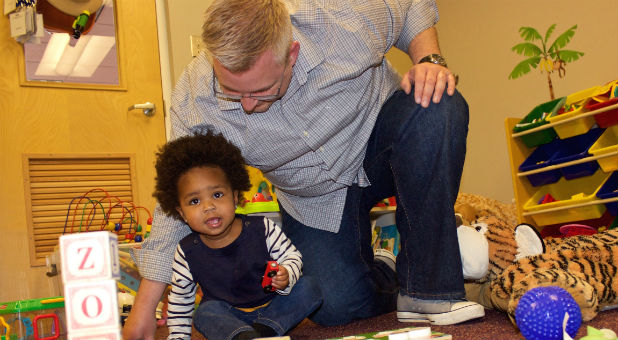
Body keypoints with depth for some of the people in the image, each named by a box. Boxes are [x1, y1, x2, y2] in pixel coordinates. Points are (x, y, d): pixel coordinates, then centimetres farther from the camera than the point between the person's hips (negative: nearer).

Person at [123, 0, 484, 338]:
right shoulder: (194, 97, -26)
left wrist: (430, 59, -27)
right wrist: (144, 309, -13)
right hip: (317, 200, 1)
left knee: (439, 108, -33)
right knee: (336, 307, -15)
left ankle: (428, 289, -22)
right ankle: (382, 276, 24)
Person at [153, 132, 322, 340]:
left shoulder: (262, 229, -16)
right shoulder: (188, 253, -11)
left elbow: (292, 256, -6)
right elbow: (180, 299, 4)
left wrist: (286, 276, -28)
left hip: (274, 307, 0)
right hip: (228, 313, 0)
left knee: (308, 289, -18)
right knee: (205, 313, -28)